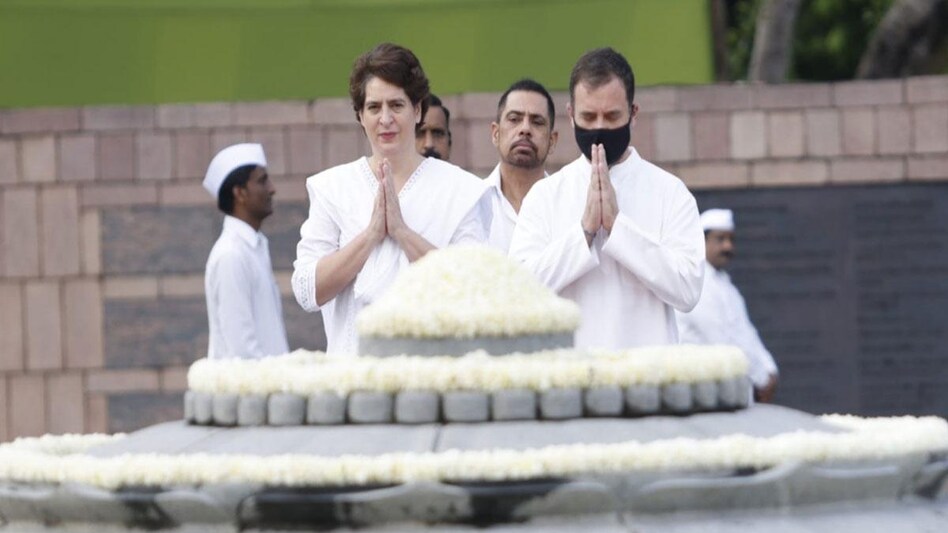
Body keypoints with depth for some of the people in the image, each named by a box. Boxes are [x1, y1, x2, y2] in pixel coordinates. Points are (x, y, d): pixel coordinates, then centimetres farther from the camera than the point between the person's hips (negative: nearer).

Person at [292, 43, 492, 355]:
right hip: (354, 361, 1)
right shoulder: (331, 188, 12)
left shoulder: (460, 190, 7)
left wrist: (401, 230, -6)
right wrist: (372, 232, -5)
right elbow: (307, 293, 2)